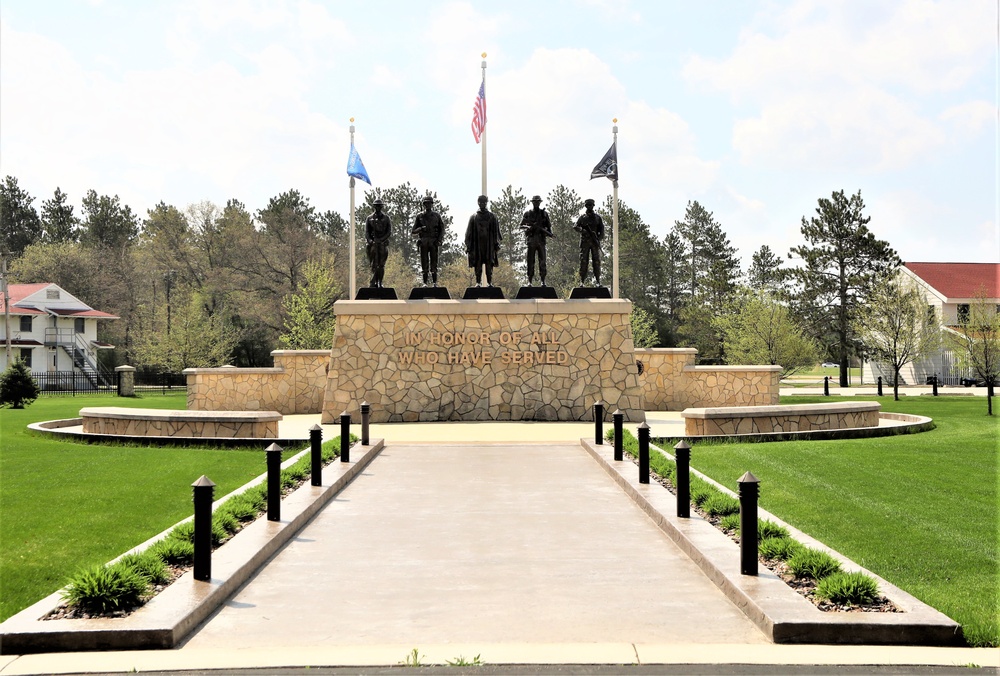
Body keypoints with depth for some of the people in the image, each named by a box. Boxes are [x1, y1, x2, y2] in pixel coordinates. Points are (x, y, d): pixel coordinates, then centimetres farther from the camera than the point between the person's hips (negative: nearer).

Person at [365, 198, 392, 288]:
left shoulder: (386, 218, 9)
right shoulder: (369, 218, 10)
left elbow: (389, 232, 2)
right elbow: (366, 232, 6)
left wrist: (381, 240, -11)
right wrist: (370, 241, -11)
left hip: (383, 243, 0)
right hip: (373, 244, 0)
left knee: (381, 265, 0)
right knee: (374, 264, -6)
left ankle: (380, 283, 4)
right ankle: (373, 283, -8)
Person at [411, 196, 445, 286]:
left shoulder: (437, 216, 8)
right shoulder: (419, 216, 8)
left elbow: (442, 229, 7)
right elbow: (413, 232, 7)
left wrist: (439, 241, -5)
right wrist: (421, 229, -14)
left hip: (434, 242, 0)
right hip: (423, 242, 0)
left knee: (434, 262, -2)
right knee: (424, 263, -1)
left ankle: (435, 282, 3)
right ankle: (425, 283, 3)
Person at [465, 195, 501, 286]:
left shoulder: (492, 217, 9)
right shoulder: (473, 217, 8)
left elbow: (496, 232, 8)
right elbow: (469, 233, 8)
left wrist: (496, 244, 1)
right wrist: (468, 245, 2)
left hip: (489, 244, 0)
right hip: (477, 244, 0)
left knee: (489, 264, -2)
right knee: (477, 264, -2)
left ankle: (490, 282, 1)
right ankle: (478, 282, 1)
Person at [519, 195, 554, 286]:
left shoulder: (544, 214, 11)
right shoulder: (527, 214, 8)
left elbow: (549, 225, 13)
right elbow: (521, 226, 6)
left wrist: (549, 232, -7)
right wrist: (529, 227, -13)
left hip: (541, 240, 1)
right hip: (531, 240, -1)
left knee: (542, 261, -4)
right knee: (531, 261, 0)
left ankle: (543, 281, -2)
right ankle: (530, 281, 4)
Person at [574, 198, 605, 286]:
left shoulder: (598, 217, 11)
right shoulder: (582, 218, 9)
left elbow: (602, 229, 7)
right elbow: (575, 227, 0)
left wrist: (599, 238, -10)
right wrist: (582, 230, -21)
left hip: (595, 242, 1)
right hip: (585, 242, -1)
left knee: (597, 261, -2)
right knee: (583, 261, -4)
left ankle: (598, 281, 0)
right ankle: (582, 281, -3)